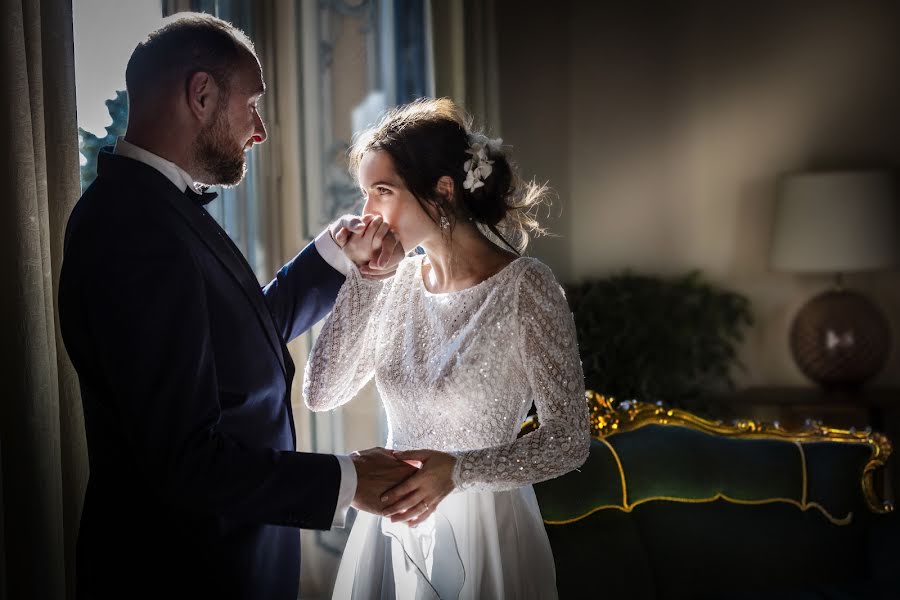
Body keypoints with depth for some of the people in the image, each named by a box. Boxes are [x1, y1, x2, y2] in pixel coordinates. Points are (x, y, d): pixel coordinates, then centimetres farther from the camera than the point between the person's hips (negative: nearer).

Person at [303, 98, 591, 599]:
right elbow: (322, 393, -5)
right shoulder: (397, 283, -1)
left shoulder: (525, 286, -16)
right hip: (396, 522, 5)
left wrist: (459, 470, -27)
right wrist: (362, 281, -11)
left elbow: (570, 439, -15)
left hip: (483, 527, -4)